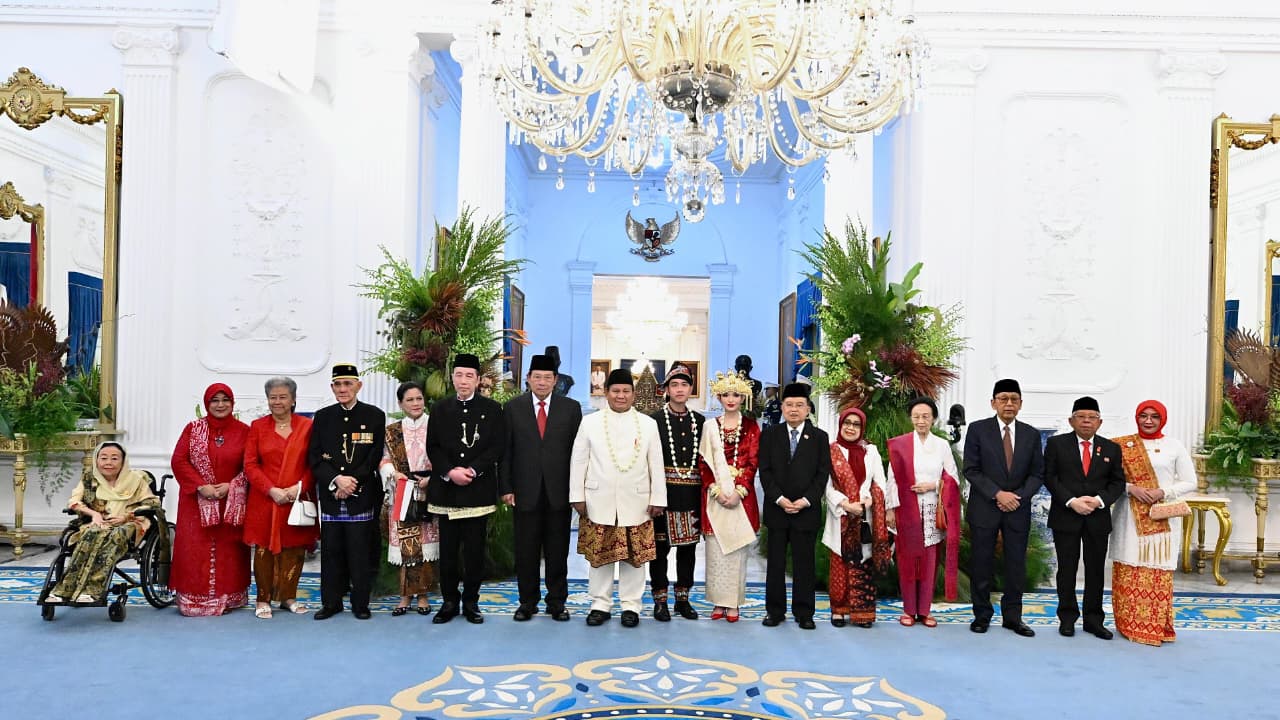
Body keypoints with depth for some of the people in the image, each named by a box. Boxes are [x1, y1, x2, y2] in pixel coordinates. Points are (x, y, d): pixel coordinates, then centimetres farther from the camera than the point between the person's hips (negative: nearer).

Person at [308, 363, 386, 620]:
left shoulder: (375, 416, 2)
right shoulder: (322, 417, 9)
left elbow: (375, 457, -2)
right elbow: (314, 457, 3)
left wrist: (354, 482, -11)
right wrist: (336, 480, -12)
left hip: (362, 495, -2)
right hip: (330, 495, 2)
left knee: (361, 550, 1)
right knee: (331, 550, 6)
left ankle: (360, 603, 11)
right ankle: (331, 602, 18)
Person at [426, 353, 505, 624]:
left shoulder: (492, 409, 4)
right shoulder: (440, 409, 9)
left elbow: (497, 448, -2)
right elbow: (432, 447, 4)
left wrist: (472, 470, -14)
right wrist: (450, 472, -12)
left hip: (478, 489, -1)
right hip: (446, 489, 1)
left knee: (475, 549, 4)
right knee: (448, 549, 6)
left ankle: (471, 601, 15)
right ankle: (449, 600, 17)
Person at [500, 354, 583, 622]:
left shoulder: (571, 408, 5)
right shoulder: (512, 408, 5)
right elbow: (505, 451, 3)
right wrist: (506, 488, -2)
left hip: (560, 491, 0)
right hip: (526, 491, 0)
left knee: (558, 551, 7)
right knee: (526, 551, 7)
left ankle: (557, 601, 19)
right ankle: (528, 601, 20)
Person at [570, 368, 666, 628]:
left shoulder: (648, 424, 6)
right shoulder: (590, 422, 4)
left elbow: (656, 464, 5)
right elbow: (578, 461, 4)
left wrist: (657, 499, 2)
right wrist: (578, 497, 0)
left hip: (636, 503, 0)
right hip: (599, 502, 0)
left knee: (634, 555, 4)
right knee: (599, 555, 6)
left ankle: (630, 605, 17)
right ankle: (600, 604, 18)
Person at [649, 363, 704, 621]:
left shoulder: (700, 421, 9)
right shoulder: (654, 420, -1)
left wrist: (705, 489, 6)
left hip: (692, 493, 4)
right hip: (664, 491, -3)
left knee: (688, 547, 9)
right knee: (660, 547, 2)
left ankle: (683, 599, 21)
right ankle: (660, 600, 13)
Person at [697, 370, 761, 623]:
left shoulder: (751, 426, 5)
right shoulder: (710, 425, 8)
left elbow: (753, 462, -1)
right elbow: (703, 462, 3)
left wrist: (739, 491, -12)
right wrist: (717, 490, -10)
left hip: (742, 495, -1)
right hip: (715, 494, 1)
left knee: (737, 547, 0)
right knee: (715, 547, 2)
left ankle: (733, 603, 8)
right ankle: (719, 602, 11)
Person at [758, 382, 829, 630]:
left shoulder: (819, 437, 5)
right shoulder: (770, 435, 6)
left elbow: (823, 473, 0)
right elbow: (765, 471, 1)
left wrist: (806, 500, -11)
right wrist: (779, 498, -11)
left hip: (807, 510, -1)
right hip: (776, 509, 1)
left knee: (804, 563, 4)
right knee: (775, 562, 6)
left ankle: (804, 612, 13)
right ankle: (774, 610, 15)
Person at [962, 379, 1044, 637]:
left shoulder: (1031, 434, 6)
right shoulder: (978, 429, -3)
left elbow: (1037, 474, 6)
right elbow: (971, 470, -6)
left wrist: (1019, 497, -10)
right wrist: (998, 494, -15)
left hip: (1018, 509, 2)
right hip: (984, 507, -2)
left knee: (1016, 564, 6)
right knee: (981, 563, 3)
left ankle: (1012, 616, 17)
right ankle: (982, 614, 15)